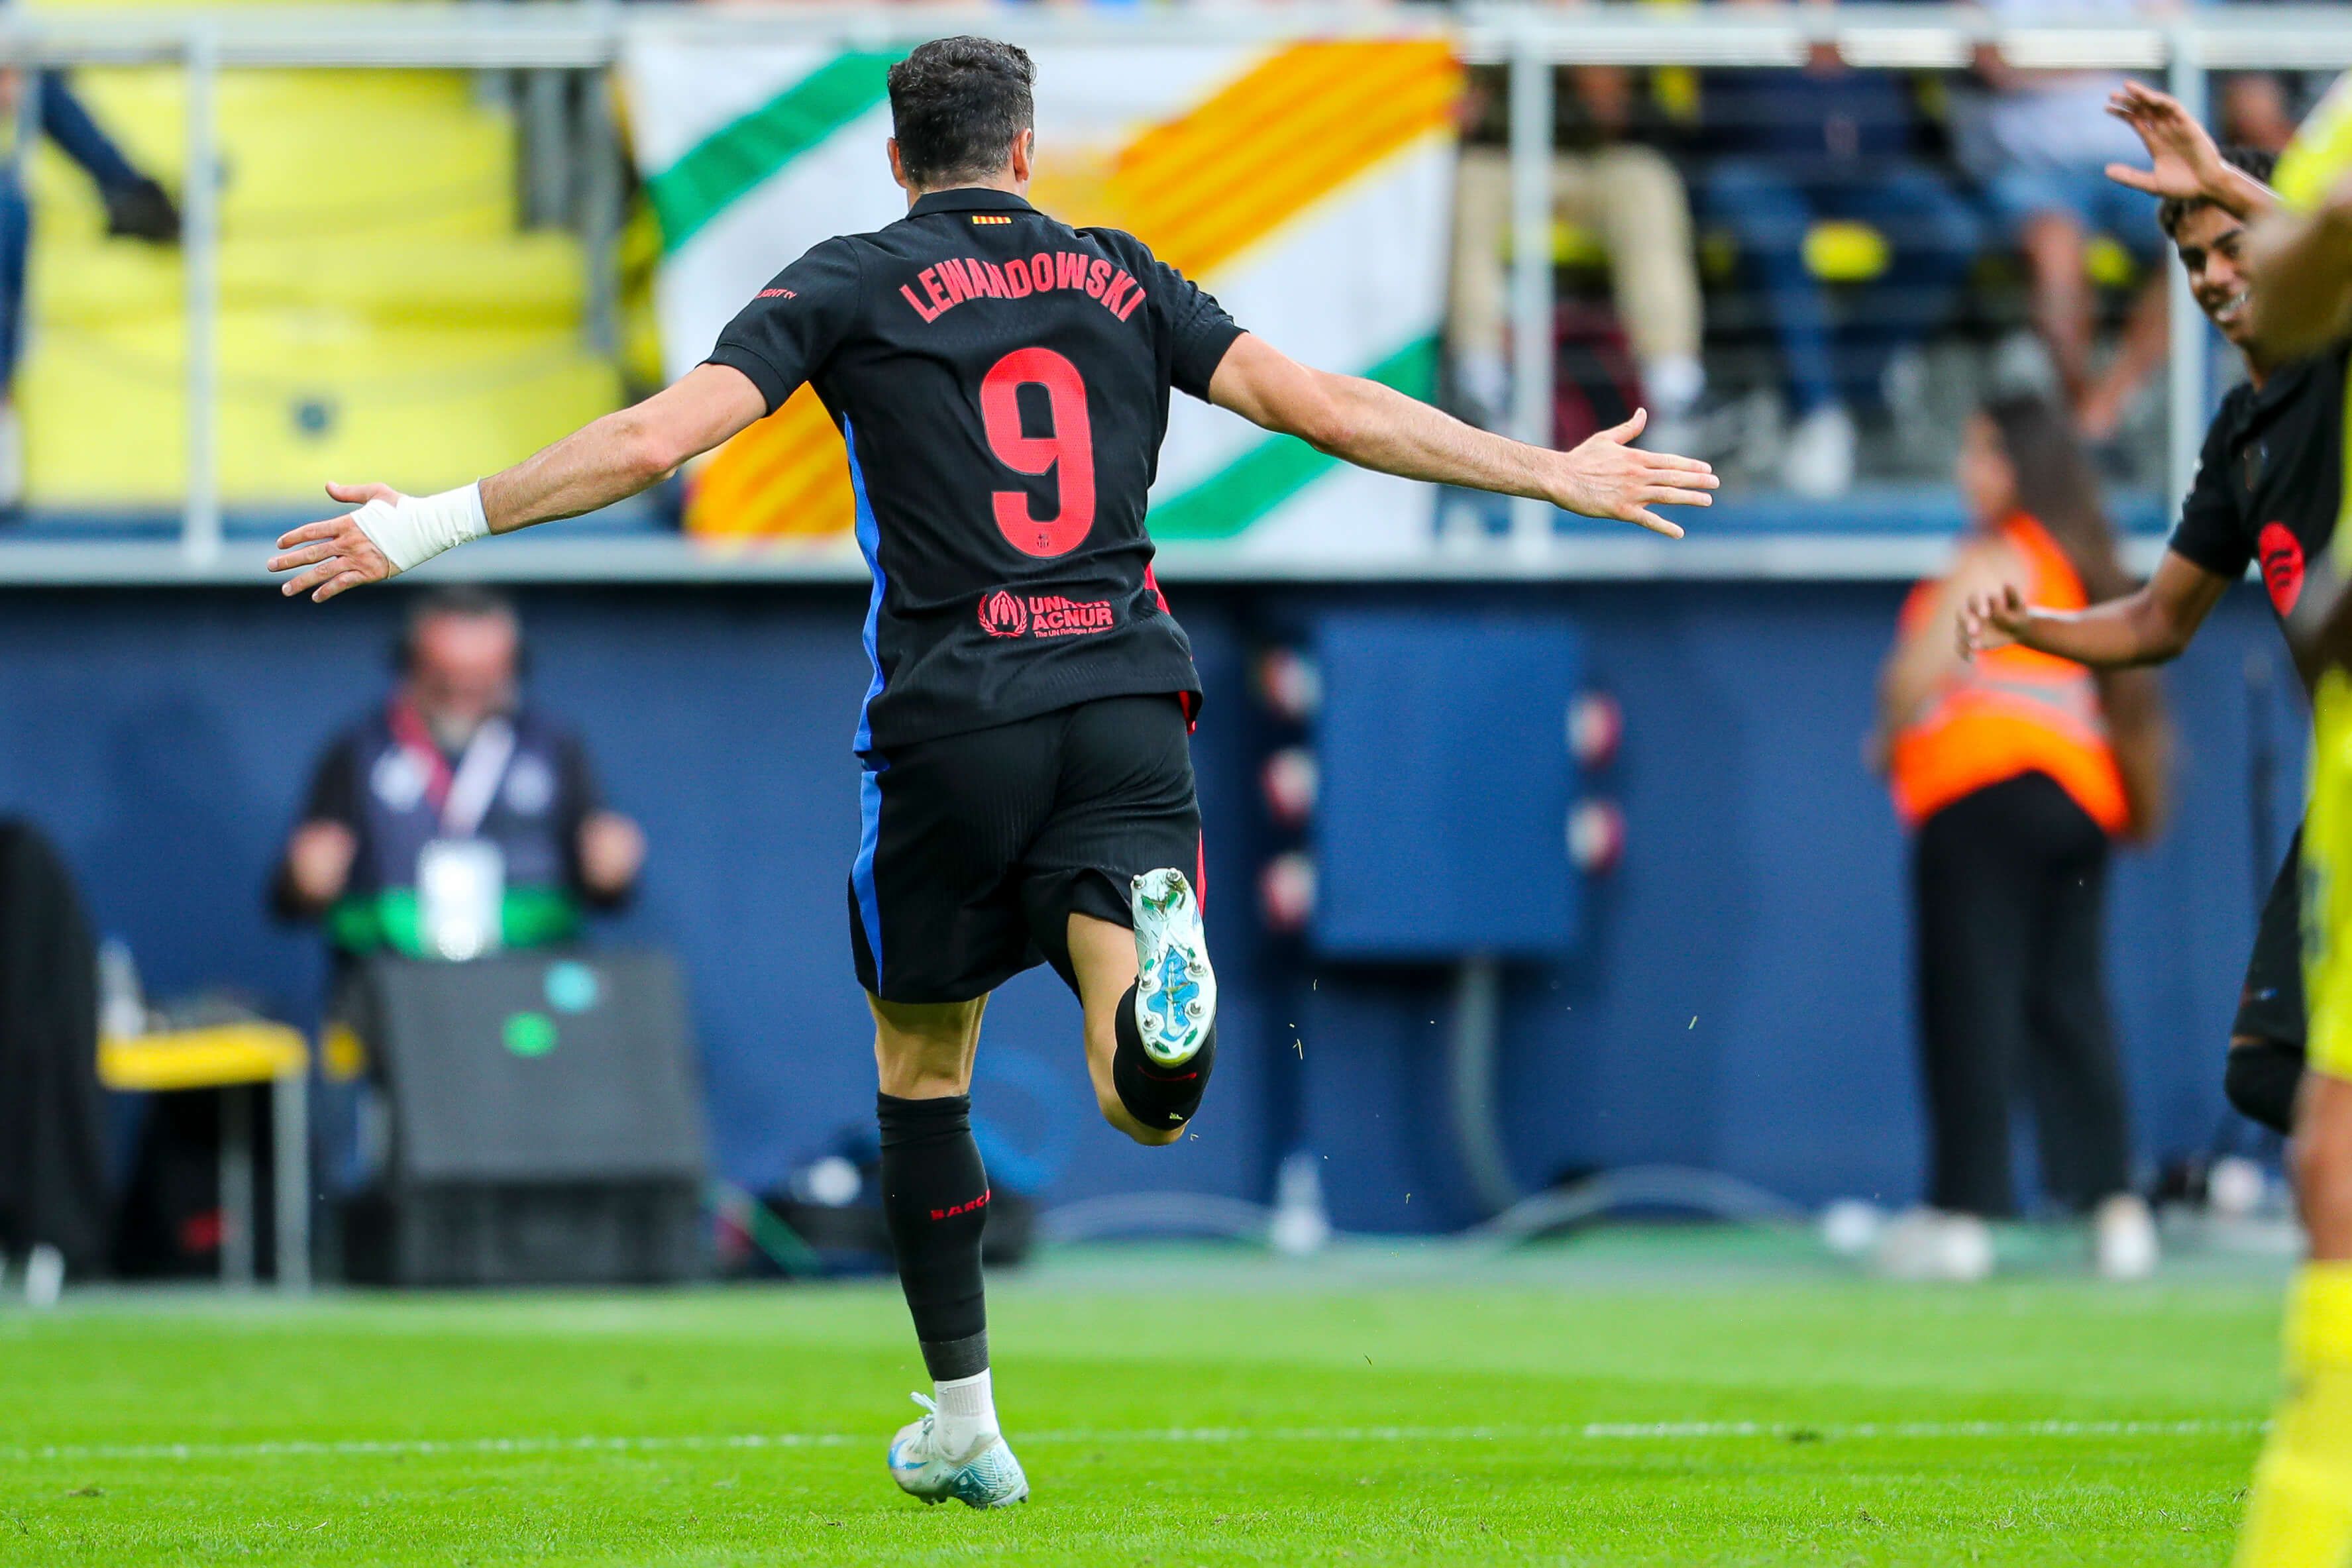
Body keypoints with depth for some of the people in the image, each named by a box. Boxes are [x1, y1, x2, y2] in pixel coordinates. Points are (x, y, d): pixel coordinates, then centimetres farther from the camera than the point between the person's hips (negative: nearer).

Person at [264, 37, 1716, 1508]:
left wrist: (433, 525, 0)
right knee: (1147, 1104, -5)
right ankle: (1162, 968, -40)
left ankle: (964, 1428, 19)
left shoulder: (850, 286, 4)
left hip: (952, 725, -1)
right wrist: (1558, 475, 17)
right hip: (1128, 710, 1)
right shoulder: (1122, 279, 13)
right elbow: (1328, 406, 9)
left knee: (923, 1070, 18)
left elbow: (653, 438, -6)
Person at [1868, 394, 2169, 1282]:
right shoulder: (2082, 563, 19)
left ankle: (1963, 1215, -9)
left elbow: (1918, 674, -9)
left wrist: (1891, 741, 9)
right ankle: (2116, 1203, -2)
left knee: (1971, 1002, -6)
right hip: (2082, 793, 8)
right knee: (2070, 1001, 7)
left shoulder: (1992, 560, -6)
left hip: (1984, 786, -8)